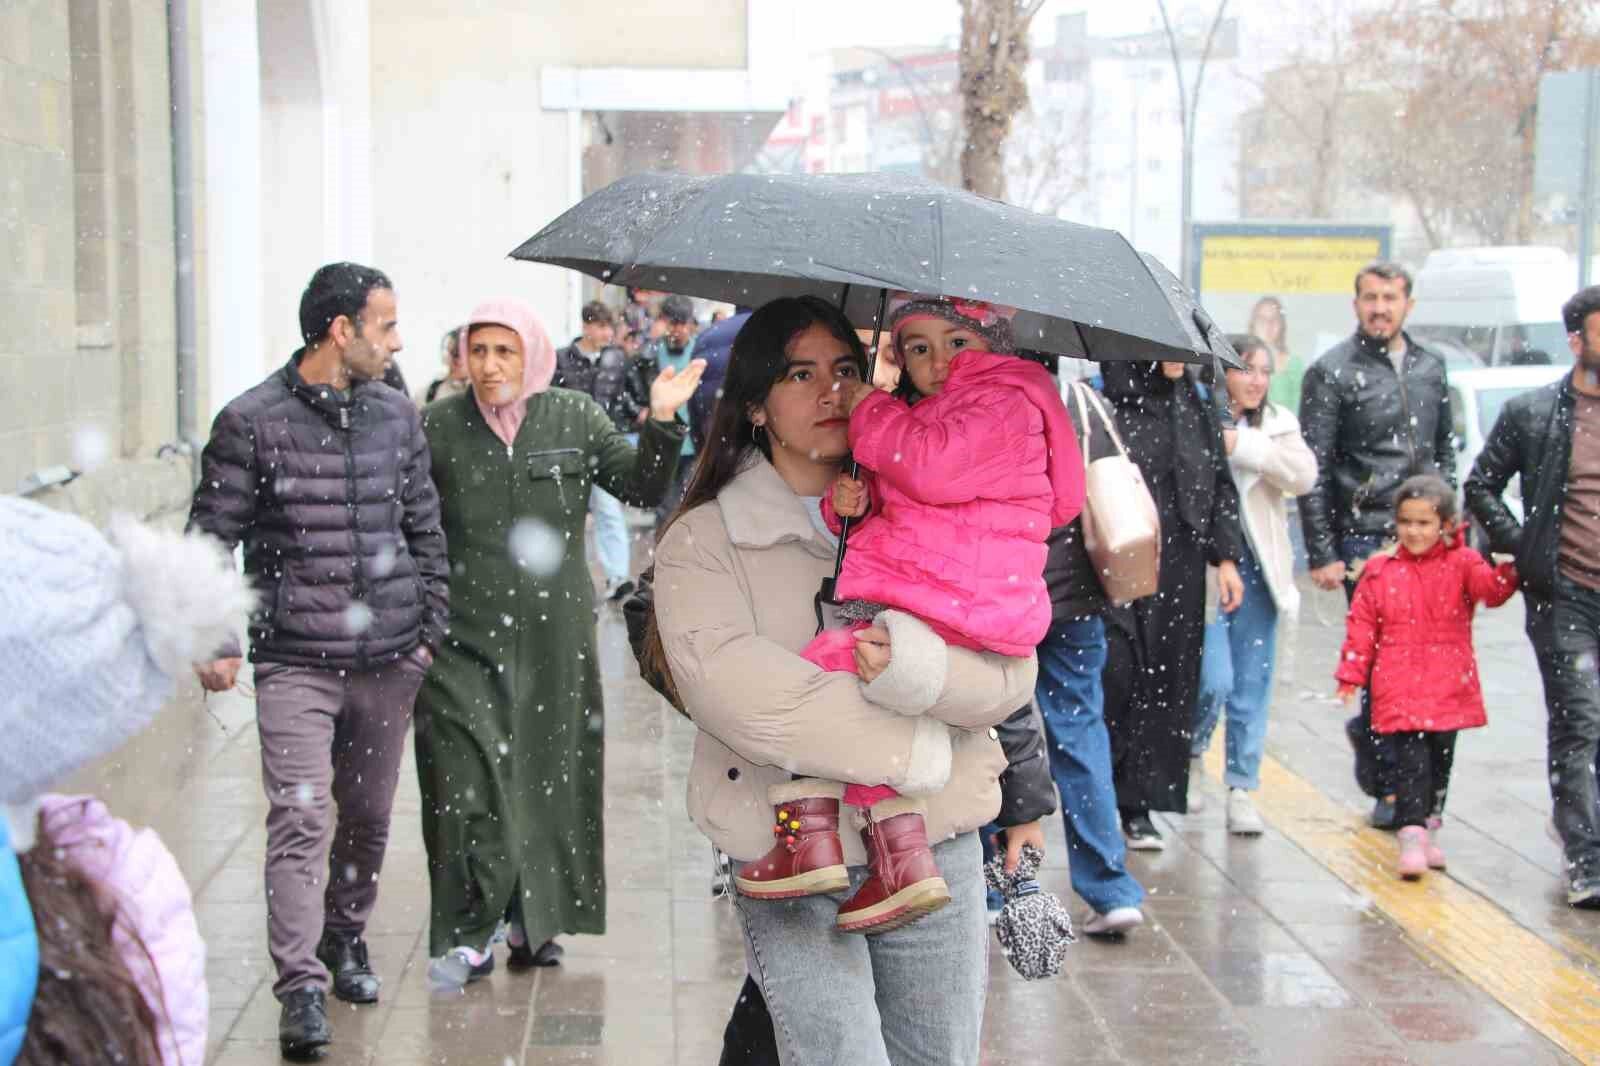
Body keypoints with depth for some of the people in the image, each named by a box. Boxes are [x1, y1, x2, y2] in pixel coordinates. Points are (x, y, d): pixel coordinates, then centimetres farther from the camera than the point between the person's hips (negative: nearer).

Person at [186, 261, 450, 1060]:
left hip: (388, 662, 4)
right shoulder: (251, 423, -5)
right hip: (295, 662, -4)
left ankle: (346, 939, 34)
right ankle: (301, 987, -9)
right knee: (301, 819, -11)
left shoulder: (397, 417, 9)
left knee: (369, 817, 13)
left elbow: (425, 532, 17)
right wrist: (217, 642, -5)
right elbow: (211, 540, -2)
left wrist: (430, 629, 13)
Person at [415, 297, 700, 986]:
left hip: (555, 633, 2)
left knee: (550, 774, 7)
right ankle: (468, 937, 1)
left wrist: (661, 423, -9)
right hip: (465, 634, -1)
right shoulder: (440, 427, 2)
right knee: (466, 781, -8)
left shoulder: (574, 419, 4)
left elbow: (642, 489, 4)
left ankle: (535, 922, 22)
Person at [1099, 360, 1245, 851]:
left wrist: (1226, 557, 9)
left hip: (1178, 566, 4)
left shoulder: (1197, 405, 12)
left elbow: (1221, 486, 15)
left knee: (1166, 679, 3)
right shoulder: (1102, 400, -3)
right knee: (1115, 669, -13)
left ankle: (1138, 805, 10)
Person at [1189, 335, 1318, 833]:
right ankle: (1191, 753, 20)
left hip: (1257, 568, 4)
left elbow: (1303, 475, -8)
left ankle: (1241, 789, 16)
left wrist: (1241, 444, -14)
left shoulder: (1279, 424, 9)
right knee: (1215, 679, -11)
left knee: (1252, 685, 6)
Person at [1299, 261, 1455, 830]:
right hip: (1365, 537, -5)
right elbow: (1313, 471, -6)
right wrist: (1322, 554, -10)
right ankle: (1388, 787, 7)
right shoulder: (1332, 372, -3)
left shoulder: (1430, 367, 14)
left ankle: (1368, 730, 31)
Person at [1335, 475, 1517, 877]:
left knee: (1441, 760, 11)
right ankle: (1411, 837, -14)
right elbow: (1361, 626, 6)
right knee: (1411, 760, -11)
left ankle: (1428, 828, 27)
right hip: (1400, 689, -1)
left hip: (1449, 688, 1)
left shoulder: (1462, 564, 2)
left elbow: (1490, 589, -16)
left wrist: (1508, 572, -36)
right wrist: (1351, 675, 2)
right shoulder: (1379, 572, 4)